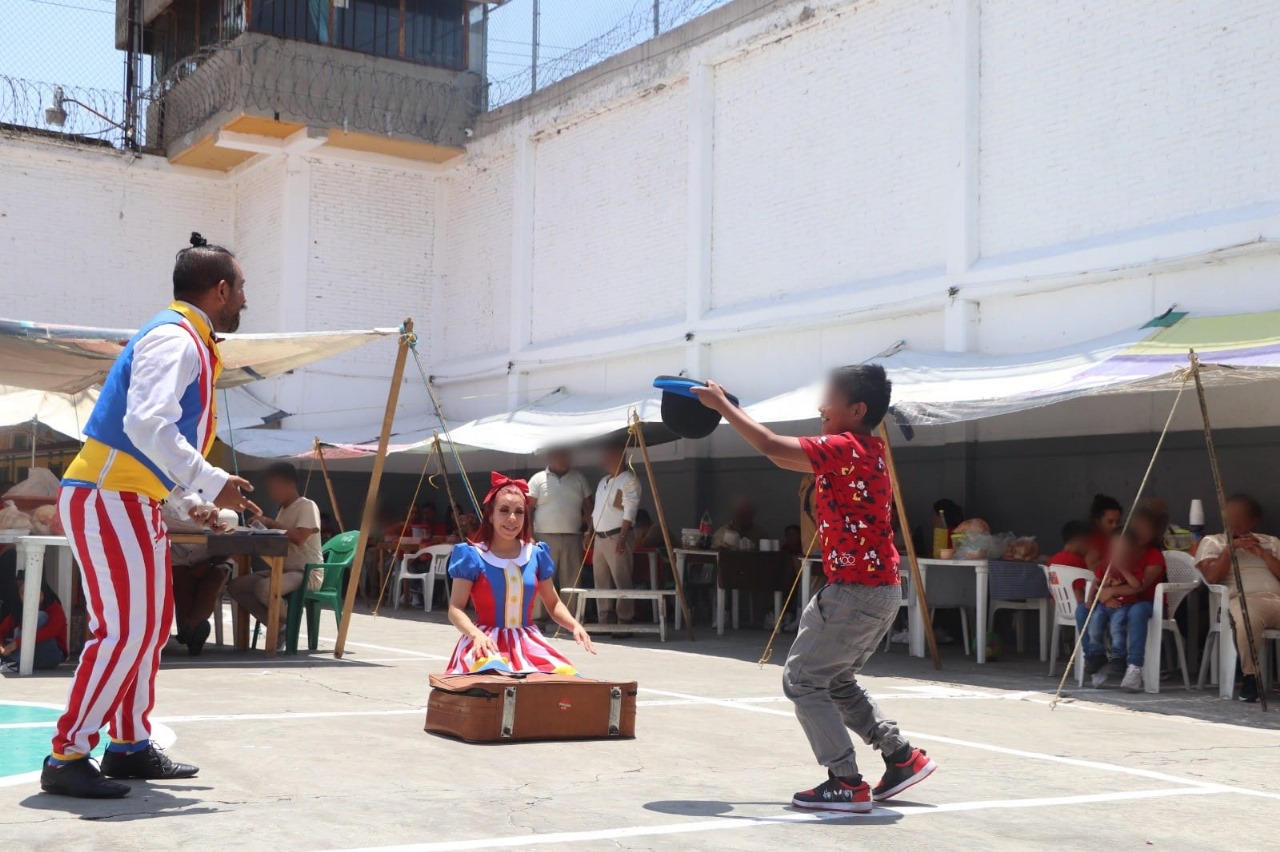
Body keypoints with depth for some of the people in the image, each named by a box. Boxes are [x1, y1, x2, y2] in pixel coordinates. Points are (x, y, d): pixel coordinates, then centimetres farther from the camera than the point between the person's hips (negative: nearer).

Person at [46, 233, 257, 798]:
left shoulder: (190, 344, 17)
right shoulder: (174, 340, -14)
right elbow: (146, 425, -28)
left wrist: (193, 504, 17)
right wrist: (213, 483, -23)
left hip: (132, 502, 10)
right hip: (106, 499, -10)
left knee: (150, 625, 13)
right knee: (123, 629, -11)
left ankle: (130, 746, 22)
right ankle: (67, 757, -5)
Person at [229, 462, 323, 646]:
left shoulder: (307, 506, -9)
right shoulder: (284, 509, 18)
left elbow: (299, 538, -23)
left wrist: (269, 522, -19)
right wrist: (262, 522, -1)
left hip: (307, 573, -9)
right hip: (283, 570, 9)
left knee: (263, 588, -35)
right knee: (235, 586, -6)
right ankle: (278, 627, -7)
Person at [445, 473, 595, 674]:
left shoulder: (536, 554, 10)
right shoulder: (473, 555, -1)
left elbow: (553, 603, 17)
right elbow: (455, 609, -5)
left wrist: (574, 625, -4)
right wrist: (476, 634, -25)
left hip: (528, 642, 5)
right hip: (487, 642, -4)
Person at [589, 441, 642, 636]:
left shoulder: (629, 481, -7)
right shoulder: (603, 481, 20)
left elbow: (629, 512, -15)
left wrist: (622, 537, -22)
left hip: (616, 537, -9)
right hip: (600, 537, 9)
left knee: (622, 582, -9)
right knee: (601, 582, 9)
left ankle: (624, 622, -8)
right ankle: (605, 621, 14)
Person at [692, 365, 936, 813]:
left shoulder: (845, 448, -16)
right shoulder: (869, 451, 12)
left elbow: (772, 447, -23)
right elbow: (787, 454, 18)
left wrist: (722, 404, -12)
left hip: (855, 591, -10)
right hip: (880, 589, 10)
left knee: (802, 680, 0)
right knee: (836, 680, 22)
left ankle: (847, 784, -1)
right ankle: (902, 756, 23)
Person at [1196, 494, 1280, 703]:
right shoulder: (1212, 542, 19)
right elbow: (1212, 578, 1)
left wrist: (1262, 553, 1)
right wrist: (1229, 548, -3)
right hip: (1242, 599, -3)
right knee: (1246, 619, -41)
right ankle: (1250, 677, -25)